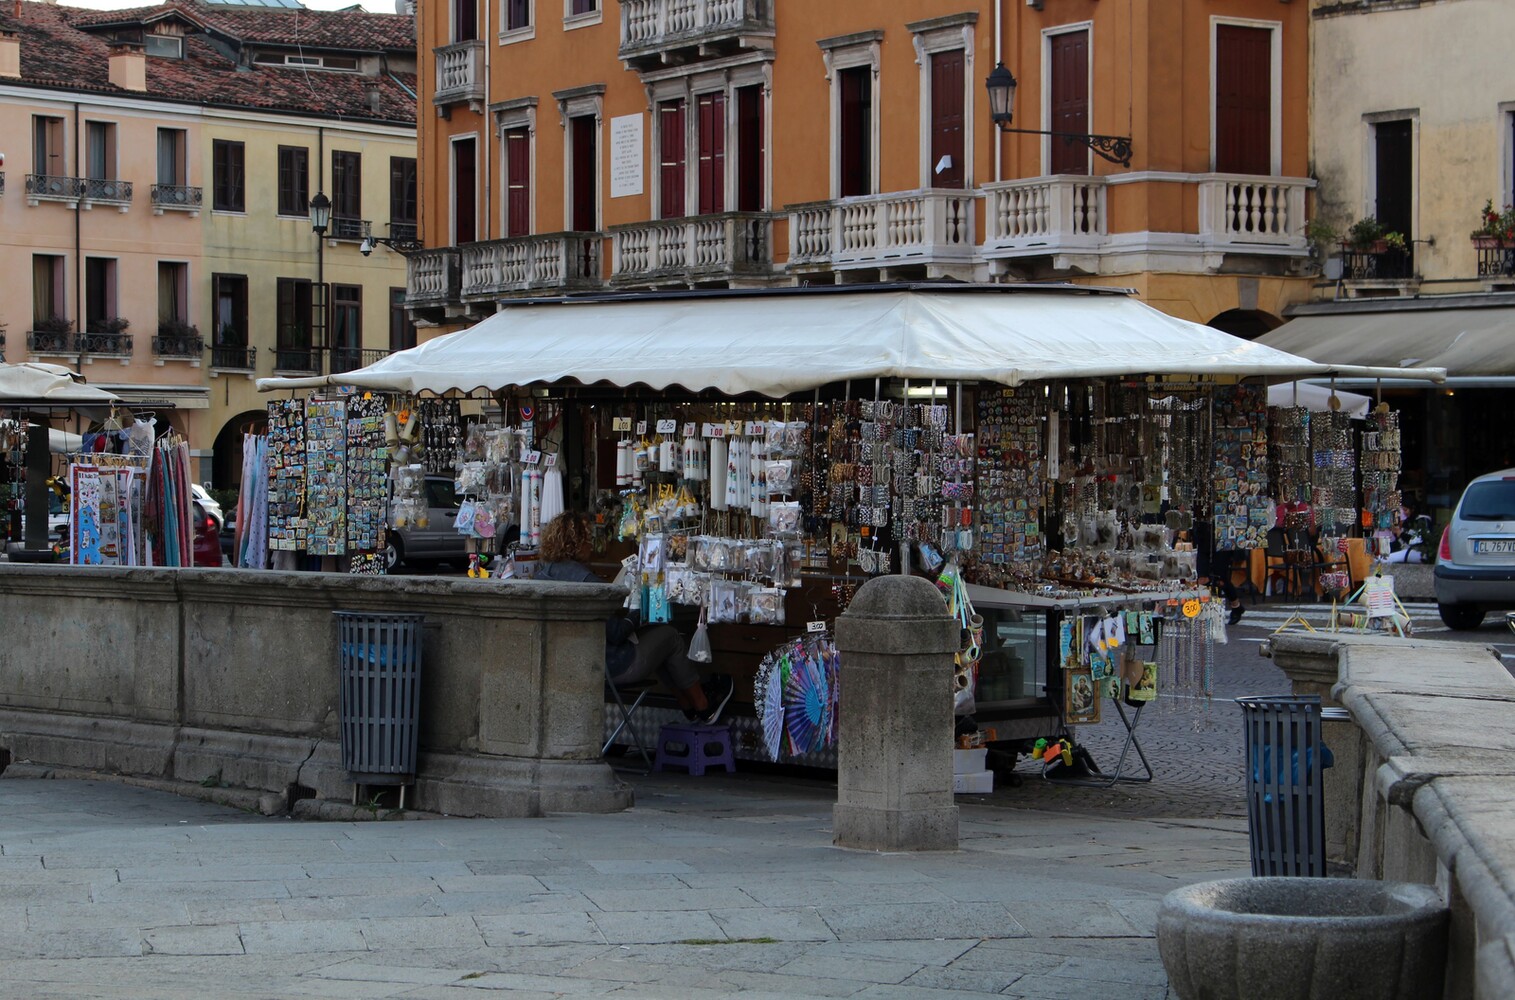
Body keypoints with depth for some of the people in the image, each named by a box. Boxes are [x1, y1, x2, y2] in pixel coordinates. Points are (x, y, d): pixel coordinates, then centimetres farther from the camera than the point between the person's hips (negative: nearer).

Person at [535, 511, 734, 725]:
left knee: (651, 633, 28)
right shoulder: (584, 579, -28)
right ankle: (703, 706, 31)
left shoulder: (542, 574, 0)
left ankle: (689, 706, 37)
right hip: (611, 666, -9)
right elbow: (614, 632, -23)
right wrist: (633, 619, -2)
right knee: (669, 635, 14)